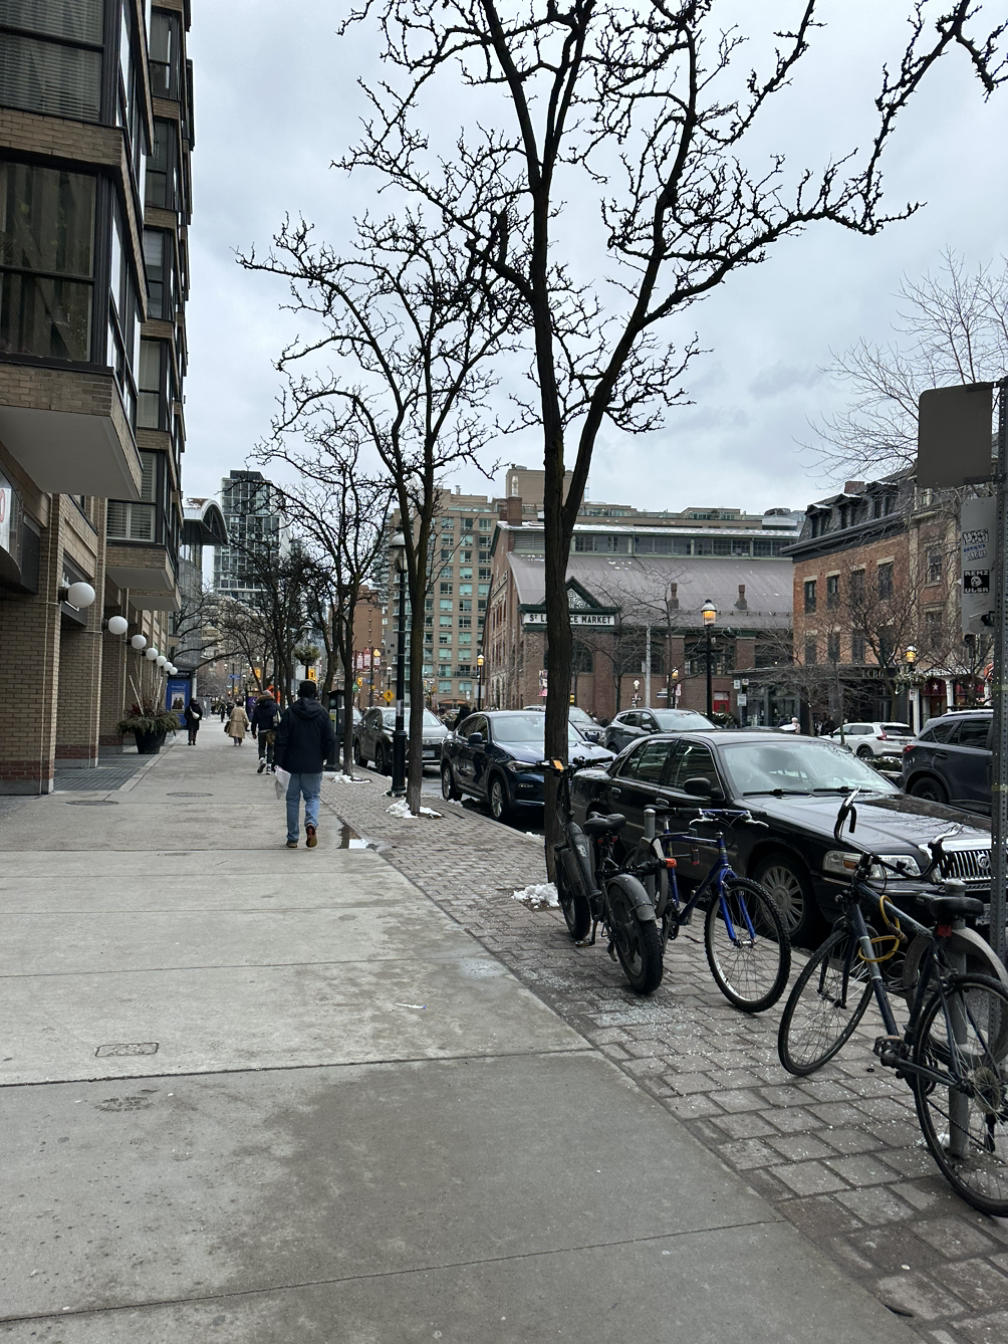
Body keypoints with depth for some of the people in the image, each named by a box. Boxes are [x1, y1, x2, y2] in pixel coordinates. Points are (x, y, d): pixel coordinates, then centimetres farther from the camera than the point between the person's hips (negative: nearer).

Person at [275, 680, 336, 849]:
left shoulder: (290, 712, -5)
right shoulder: (322, 713, -2)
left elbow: (281, 739, -7)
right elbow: (331, 739, -5)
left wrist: (278, 760, 0)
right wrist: (321, 757, 9)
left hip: (293, 764, 0)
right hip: (314, 765, 0)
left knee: (292, 799, 10)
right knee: (312, 797, 13)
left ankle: (292, 838, 12)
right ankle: (311, 823, -17)